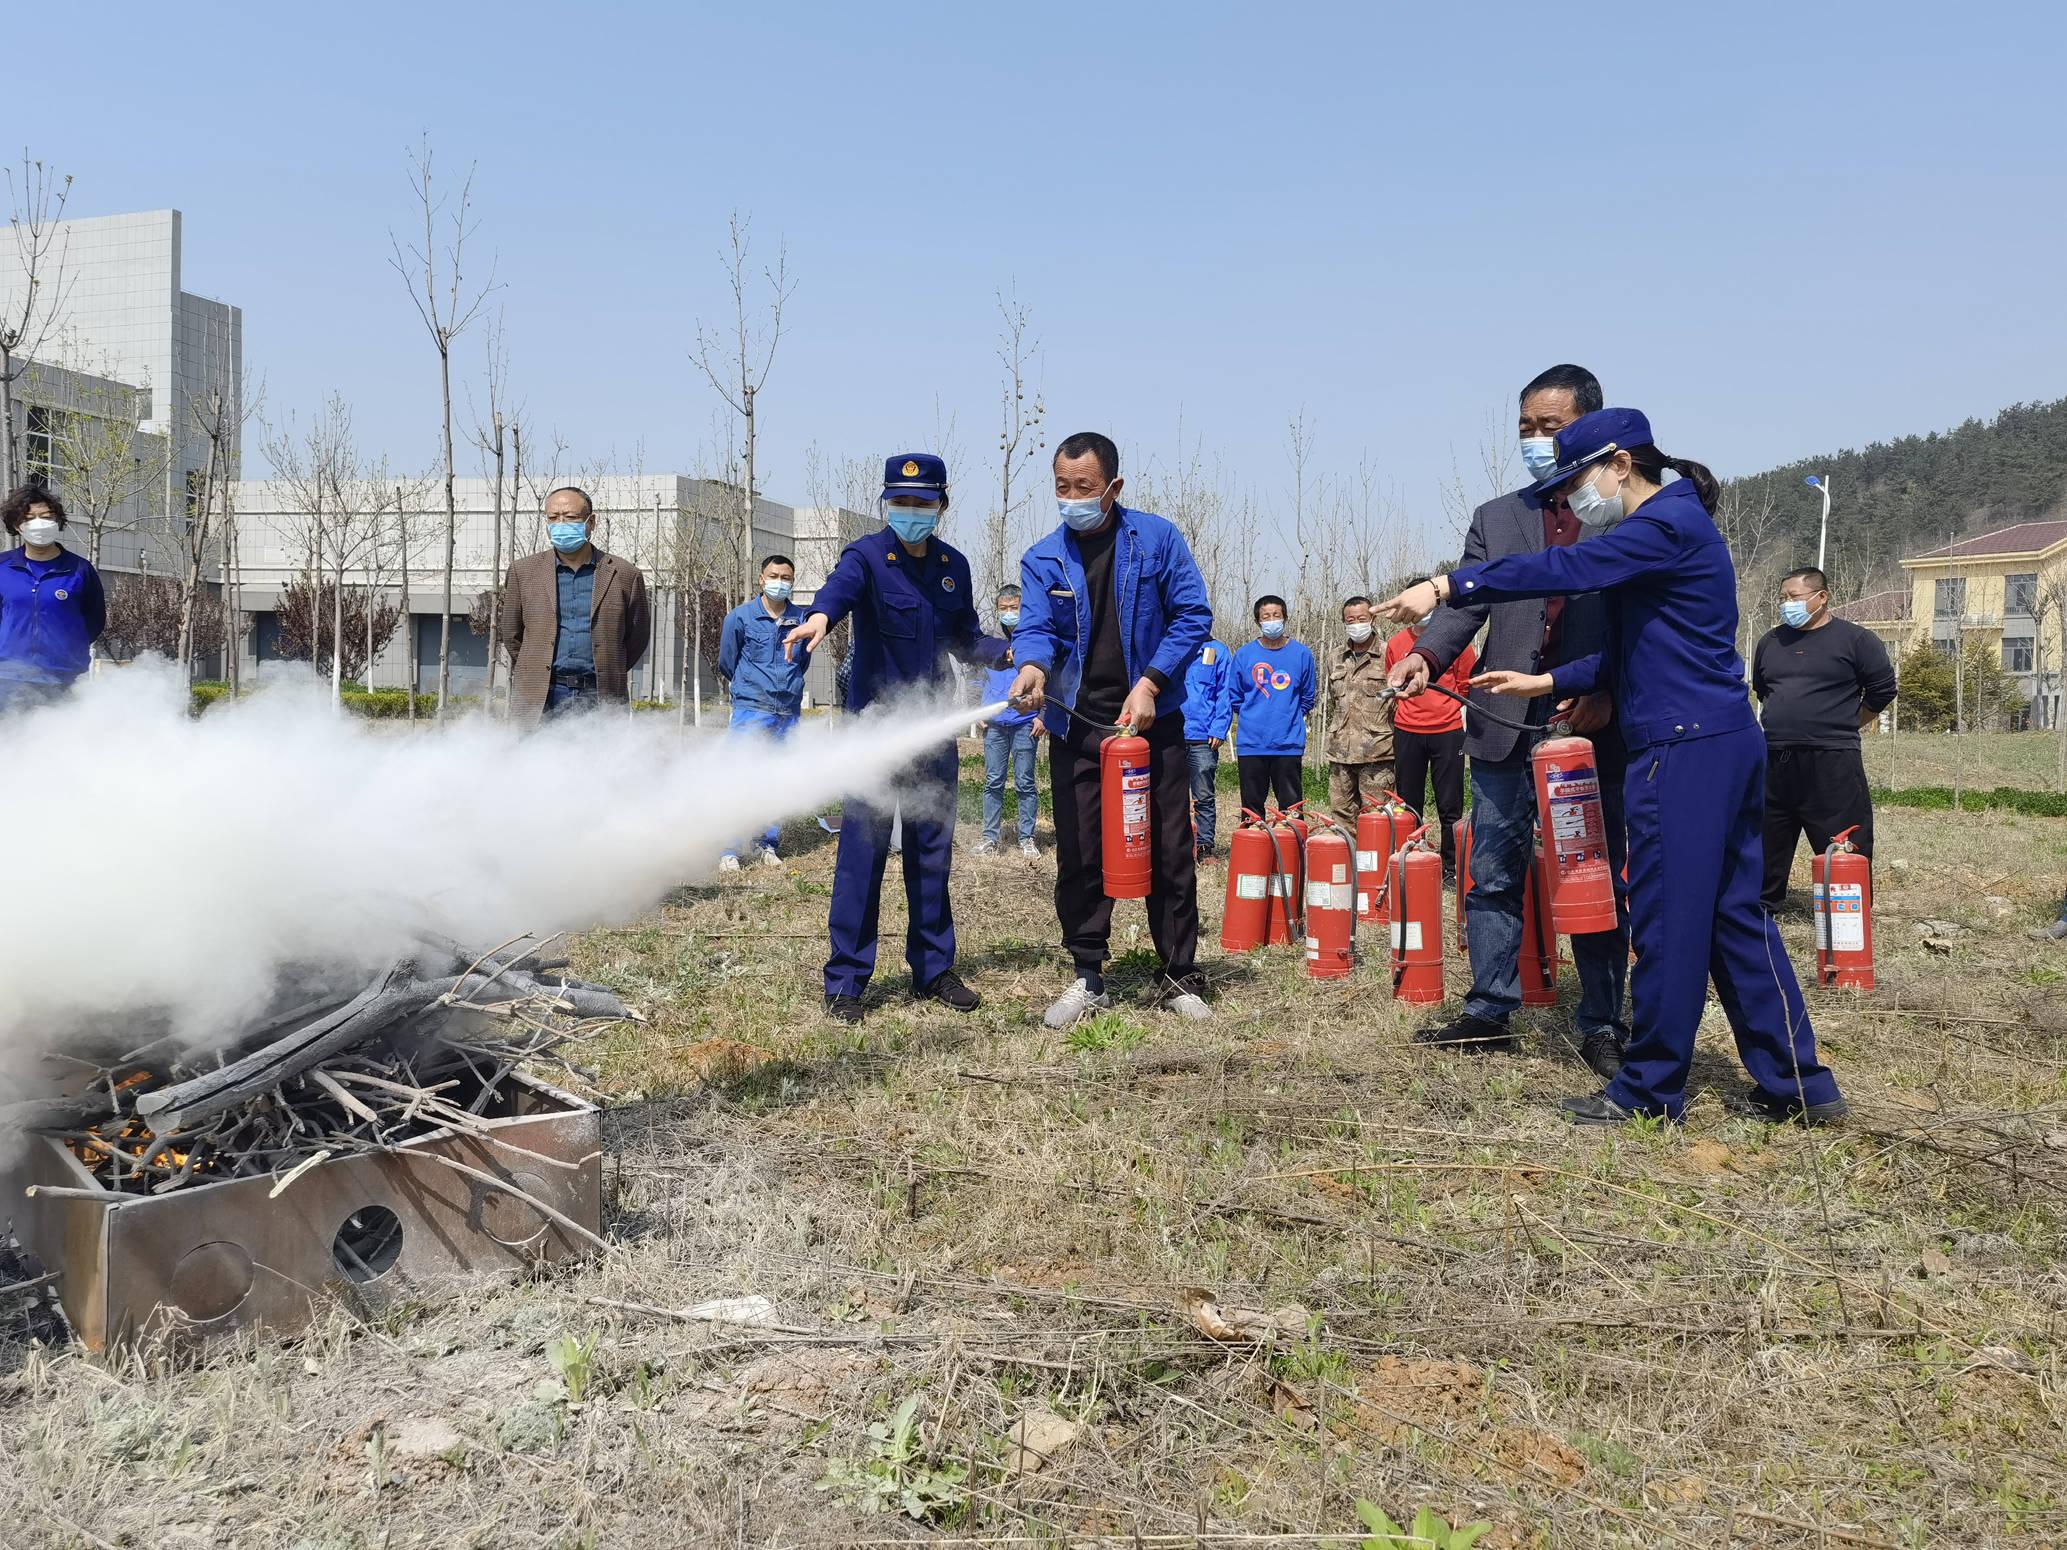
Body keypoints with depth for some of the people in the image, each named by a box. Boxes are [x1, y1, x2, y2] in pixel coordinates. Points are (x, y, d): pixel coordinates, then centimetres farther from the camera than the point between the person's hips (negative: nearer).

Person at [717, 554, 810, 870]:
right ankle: (729, 851, -5)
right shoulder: (740, 617, -1)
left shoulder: (802, 620, 5)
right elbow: (726, 665, 11)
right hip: (751, 710, -3)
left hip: (788, 711, 3)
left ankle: (770, 844, 18)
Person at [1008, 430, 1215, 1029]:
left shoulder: (1156, 539, -2)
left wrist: (1149, 684, -12)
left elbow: (1193, 615, -3)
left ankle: (1180, 978, 16)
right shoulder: (1043, 560, 3)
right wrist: (1033, 667, -30)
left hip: (1152, 720, -1)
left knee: (1170, 853, 3)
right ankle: (1088, 979, 17)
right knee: (1079, 856, 4)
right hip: (1076, 727, 2)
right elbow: (1037, 628, -6)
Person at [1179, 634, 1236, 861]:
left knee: (1204, 797, 2)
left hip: (1203, 738, -2)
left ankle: (1205, 845, 9)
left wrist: (1218, 729, -9)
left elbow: (1225, 694, 2)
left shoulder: (1218, 651, 6)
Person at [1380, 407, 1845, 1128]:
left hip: (1684, 750, -10)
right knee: (1734, 913, 13)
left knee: (1669, 918, -2)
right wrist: (1548, 682, 16)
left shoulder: (1669, 525, -12)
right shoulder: (1669, 526, 20)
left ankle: (1648, 1090, 9)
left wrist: (1446, 584, -21)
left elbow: (1560, 569, -22)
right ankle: (1798, 1084, 18)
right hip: (1724, 743, 10)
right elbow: (1633, 653, 22)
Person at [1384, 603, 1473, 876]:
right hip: (1407, 731, 2)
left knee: (1450, 806, 1)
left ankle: (1452, 867, 6)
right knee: (1408, 805, 5)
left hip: (1447, 729, -2)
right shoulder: (1396, 644, 5)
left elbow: (1466, 682, 9)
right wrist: (1406, 710, 10)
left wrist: (1444, 708, 10)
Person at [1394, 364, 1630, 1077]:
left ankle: (1602, 1027, 14)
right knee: (1493, 877, 7)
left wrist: (1611, 692, -16)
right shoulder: (1495, 519, 14)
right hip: (1507, 724, 3)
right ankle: (1489, 1017, 16)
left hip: (1596, 725, -3)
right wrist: (1424, 655, -17)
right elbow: (1465, 605, 2)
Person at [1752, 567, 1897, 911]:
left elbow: (1882, 690, 0)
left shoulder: (1855, 640, -3)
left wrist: (1841, 726, 6)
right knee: (1767, 844, 11)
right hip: (1774, 762, 5)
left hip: (1832, 766, -5)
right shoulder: (1771, 642, 13)